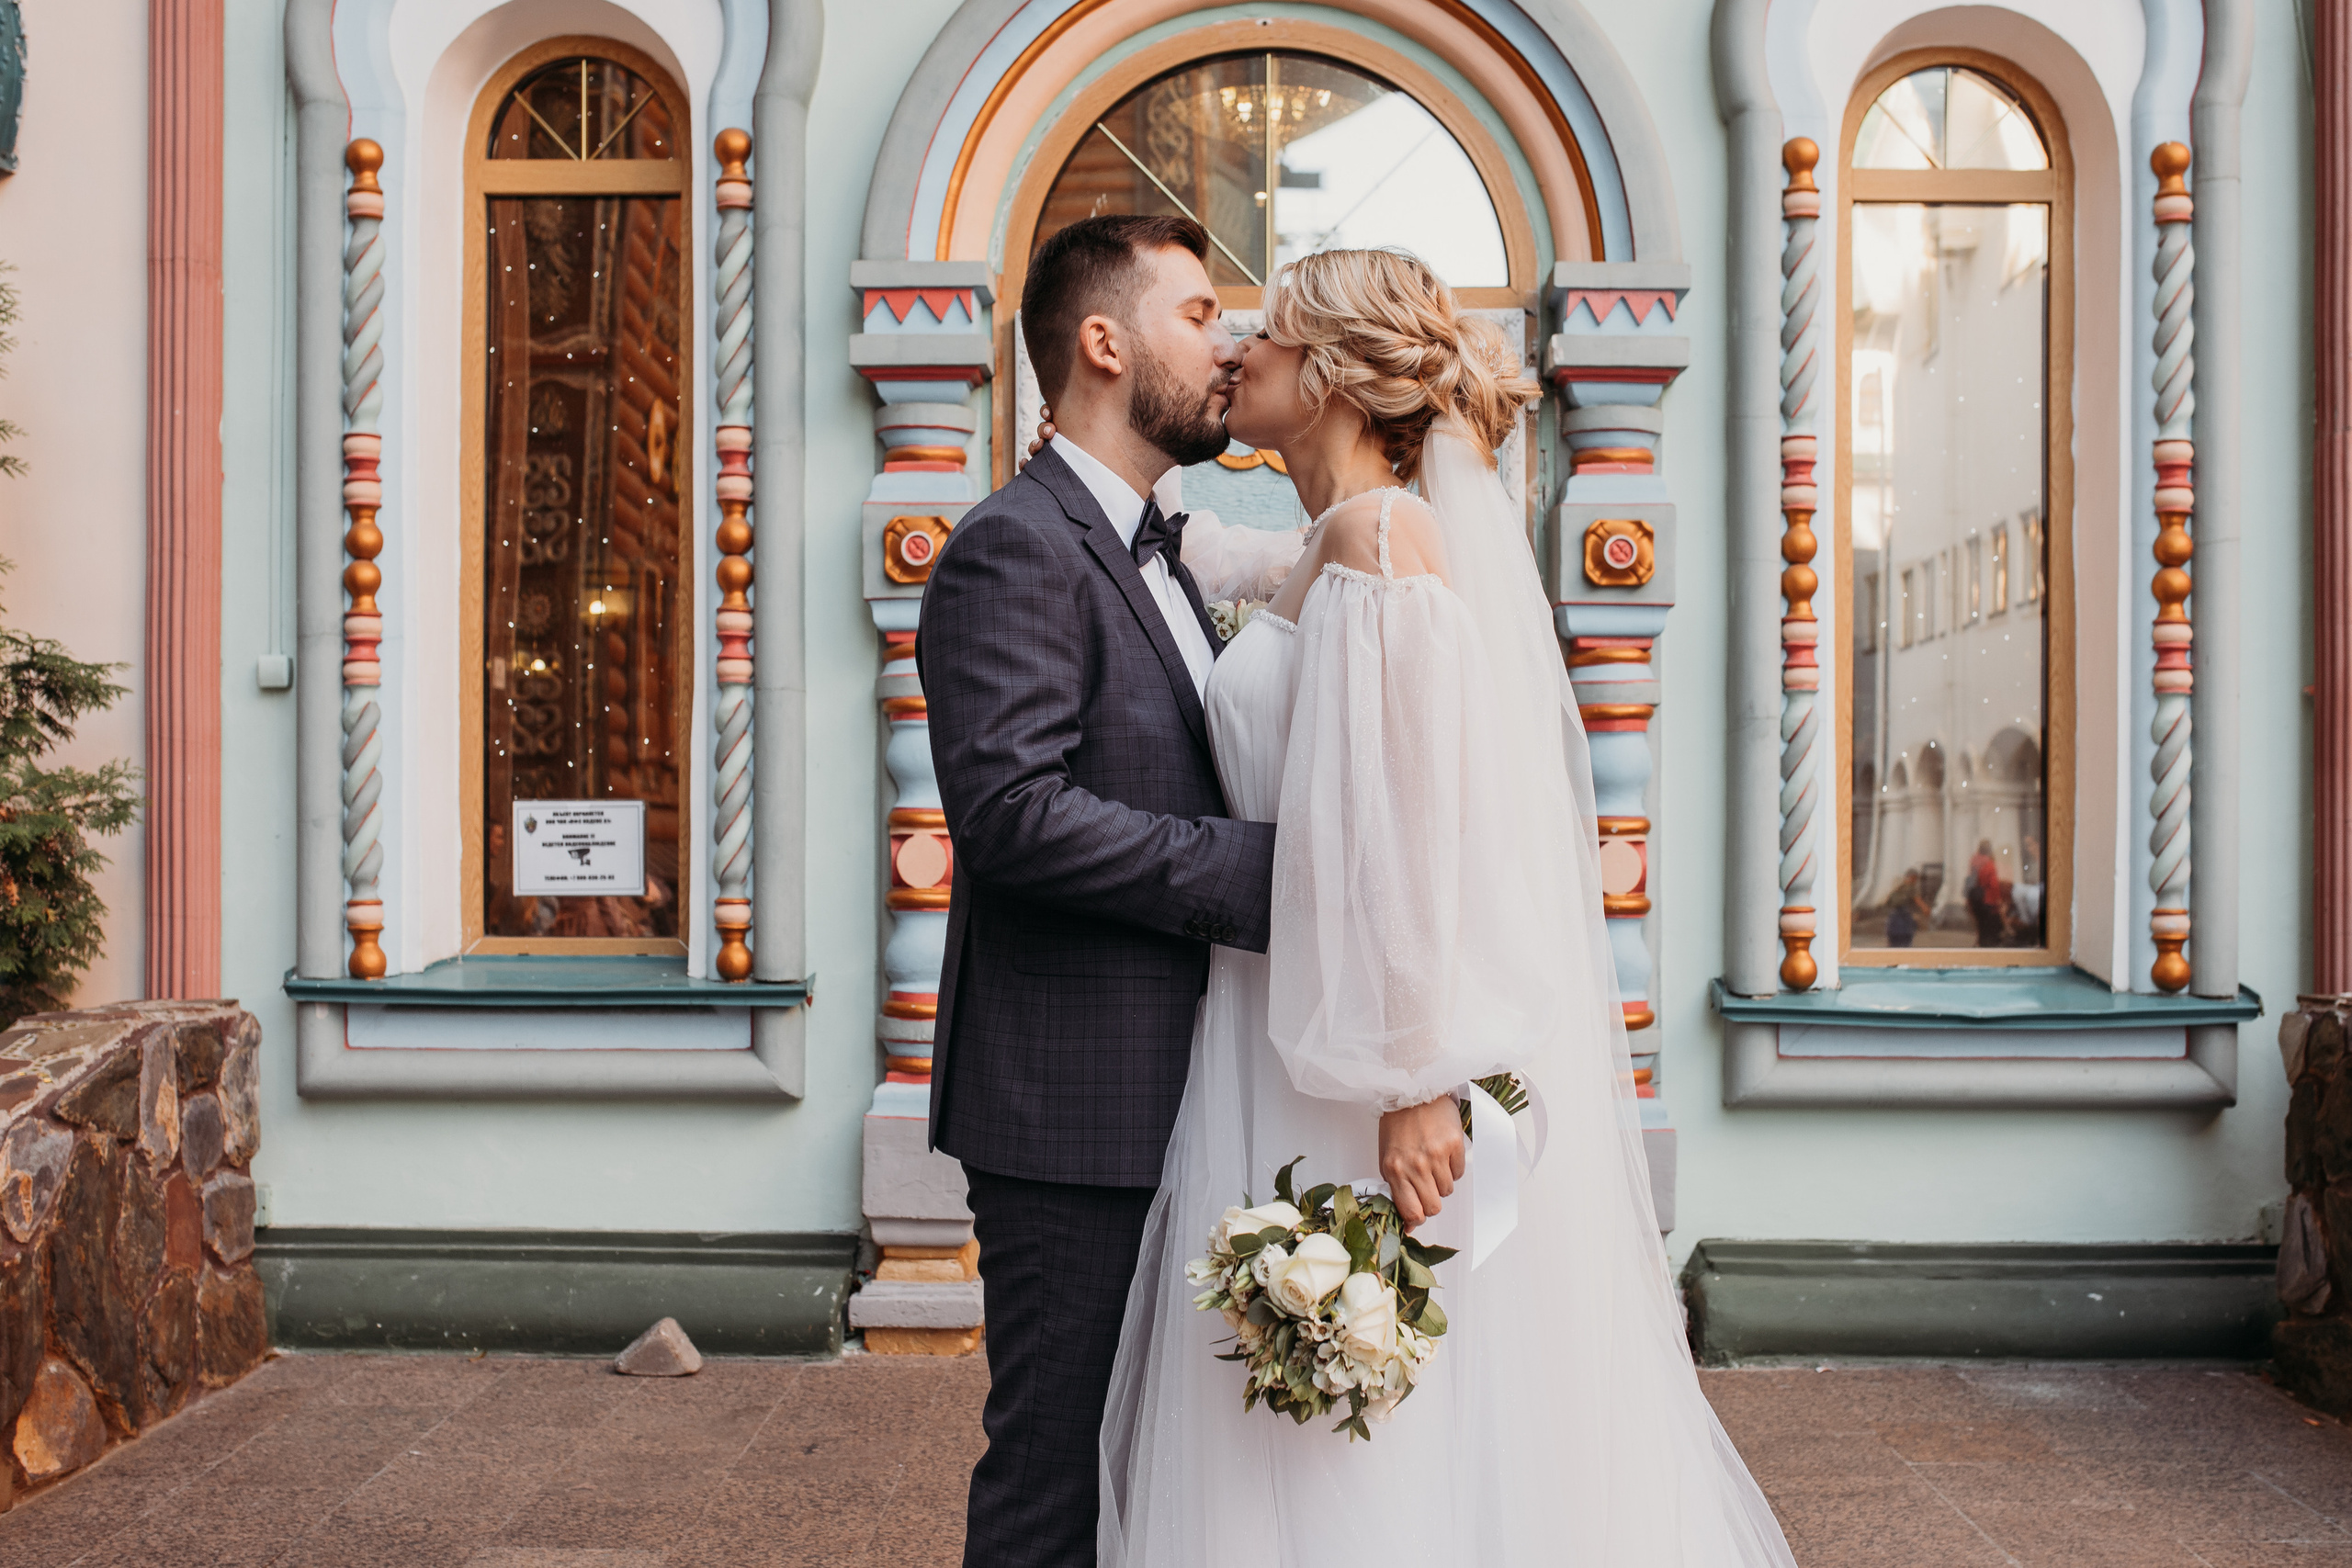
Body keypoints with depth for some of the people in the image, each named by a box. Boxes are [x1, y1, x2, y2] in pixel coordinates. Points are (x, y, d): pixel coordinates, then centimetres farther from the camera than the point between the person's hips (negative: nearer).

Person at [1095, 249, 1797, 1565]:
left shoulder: (1379, 534, -13)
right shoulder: (1334, 549, 15)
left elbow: (1415, 818, -21)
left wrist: (1415, 1084, -24)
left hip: (1372, 1068, -9)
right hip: (1306, 1052, 9)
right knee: (1315, 1445, 16)